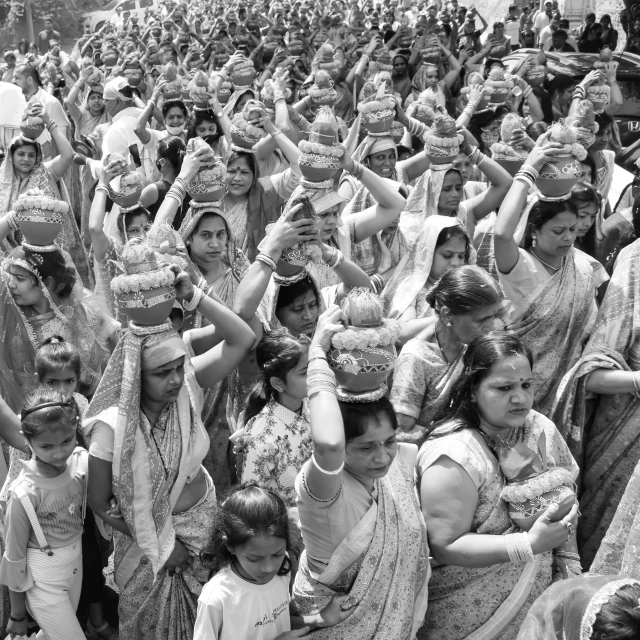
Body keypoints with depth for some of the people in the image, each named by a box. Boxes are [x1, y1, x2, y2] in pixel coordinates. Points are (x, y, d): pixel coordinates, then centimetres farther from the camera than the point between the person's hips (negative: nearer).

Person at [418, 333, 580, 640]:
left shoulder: (540, 429, -3)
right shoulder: (452, 456, -22)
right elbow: (445, 547, -22)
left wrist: (569, 564, -4)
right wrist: (529, 544, -29)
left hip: (537, 580, 6)